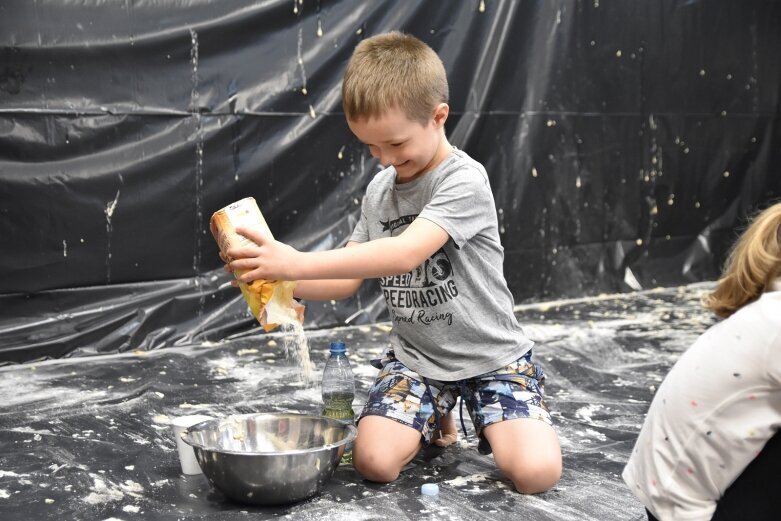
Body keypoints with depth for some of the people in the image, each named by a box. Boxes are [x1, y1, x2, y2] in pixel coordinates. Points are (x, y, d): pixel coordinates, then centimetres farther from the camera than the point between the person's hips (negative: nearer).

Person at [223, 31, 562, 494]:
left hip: (490, 354, -5)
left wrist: (298, 263, -34)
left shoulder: (464, 180, -19)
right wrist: (275, 276, -12)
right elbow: (346, 281, 5)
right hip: (416, 356, 5)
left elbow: (404, 254, -32)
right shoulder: (380, 190, 3)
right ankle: (436, 419, 14)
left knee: (536, 472, -22)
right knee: (375, 462, -18)